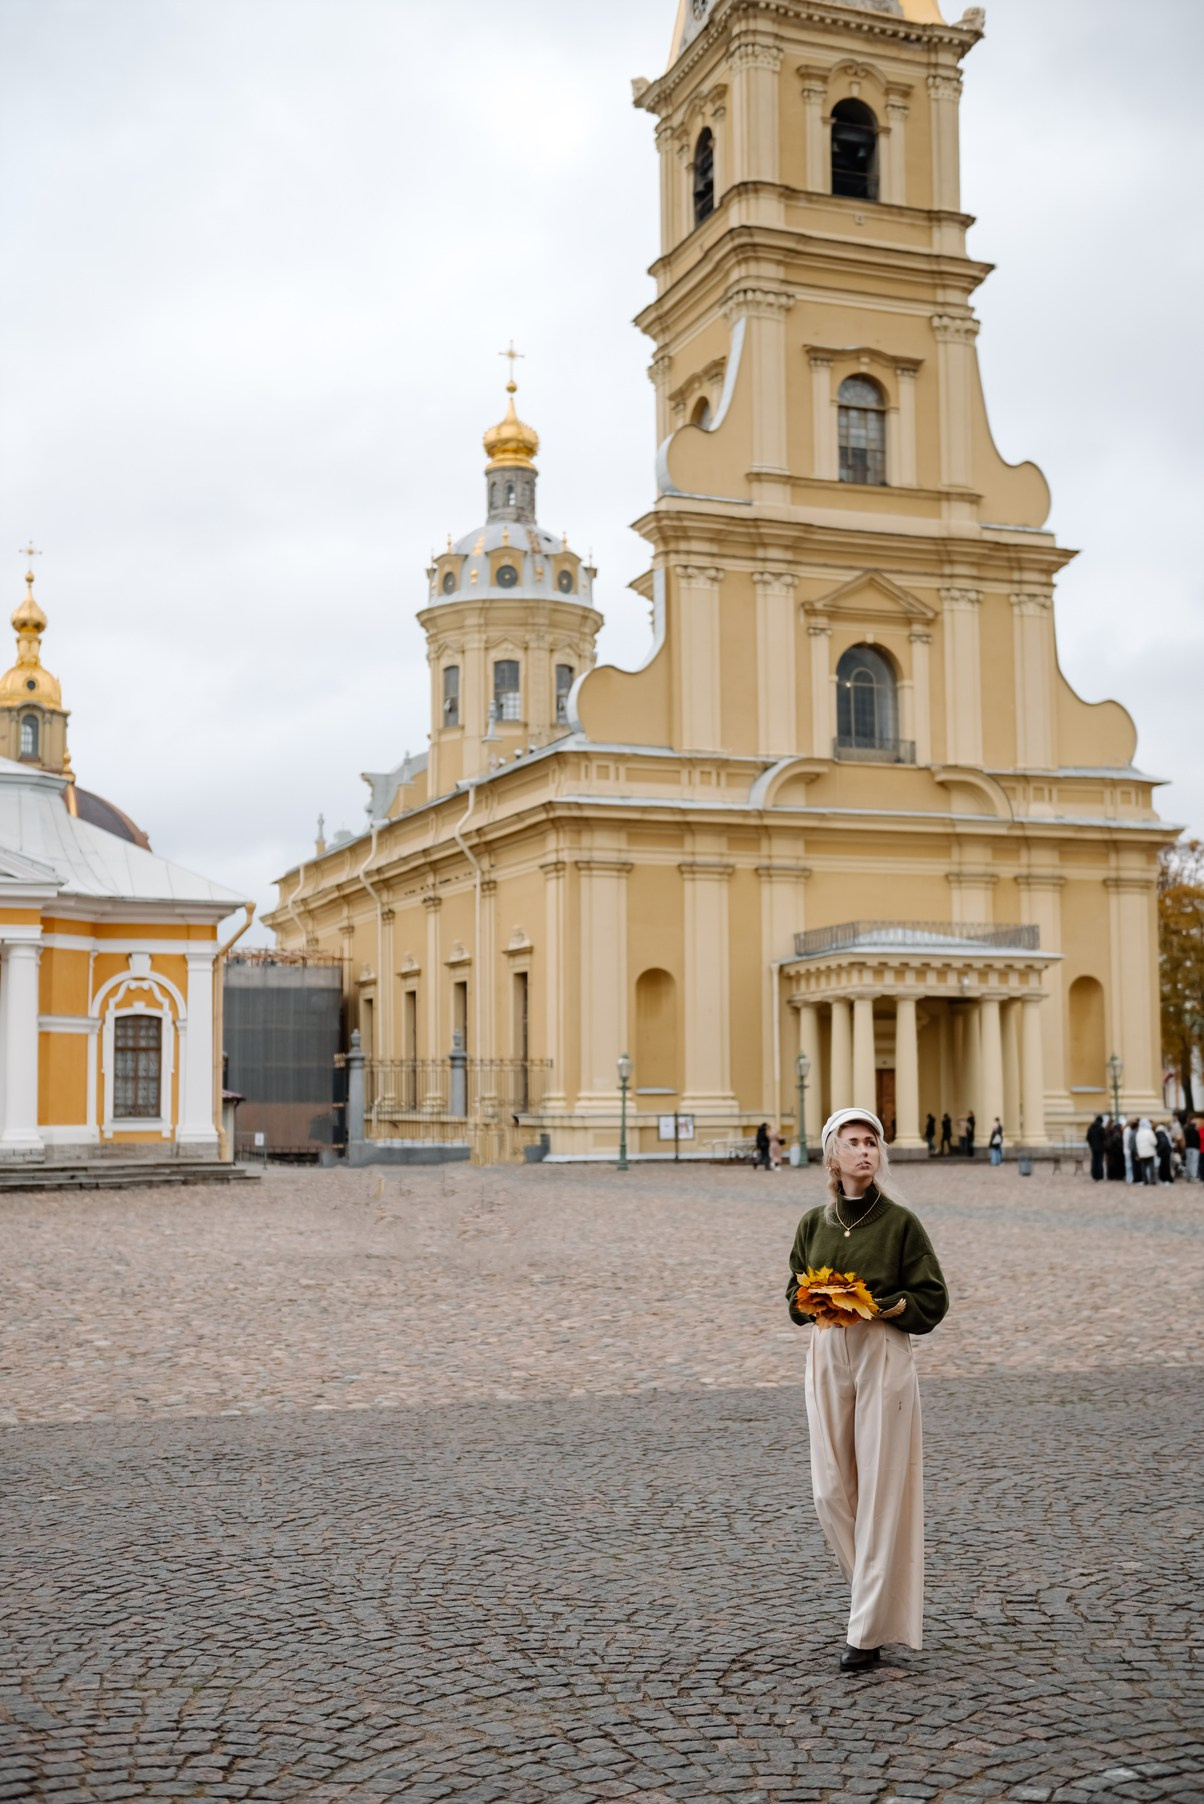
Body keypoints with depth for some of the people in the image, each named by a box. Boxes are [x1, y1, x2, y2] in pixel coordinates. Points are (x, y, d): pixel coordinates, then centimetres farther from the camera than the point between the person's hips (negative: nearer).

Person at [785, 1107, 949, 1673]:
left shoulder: (899, 1222, -3)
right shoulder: (814, 1223, 8)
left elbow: (932, 1301, -2)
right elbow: (796, 1299, 14)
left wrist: (880, 1307, -17)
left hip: (883, 1360, -4)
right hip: (827, 1357, 4)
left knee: (879, 1491, -3)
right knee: (831, 1490, 5)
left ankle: (868, 1630, 3)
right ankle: (879, 1592, 29)